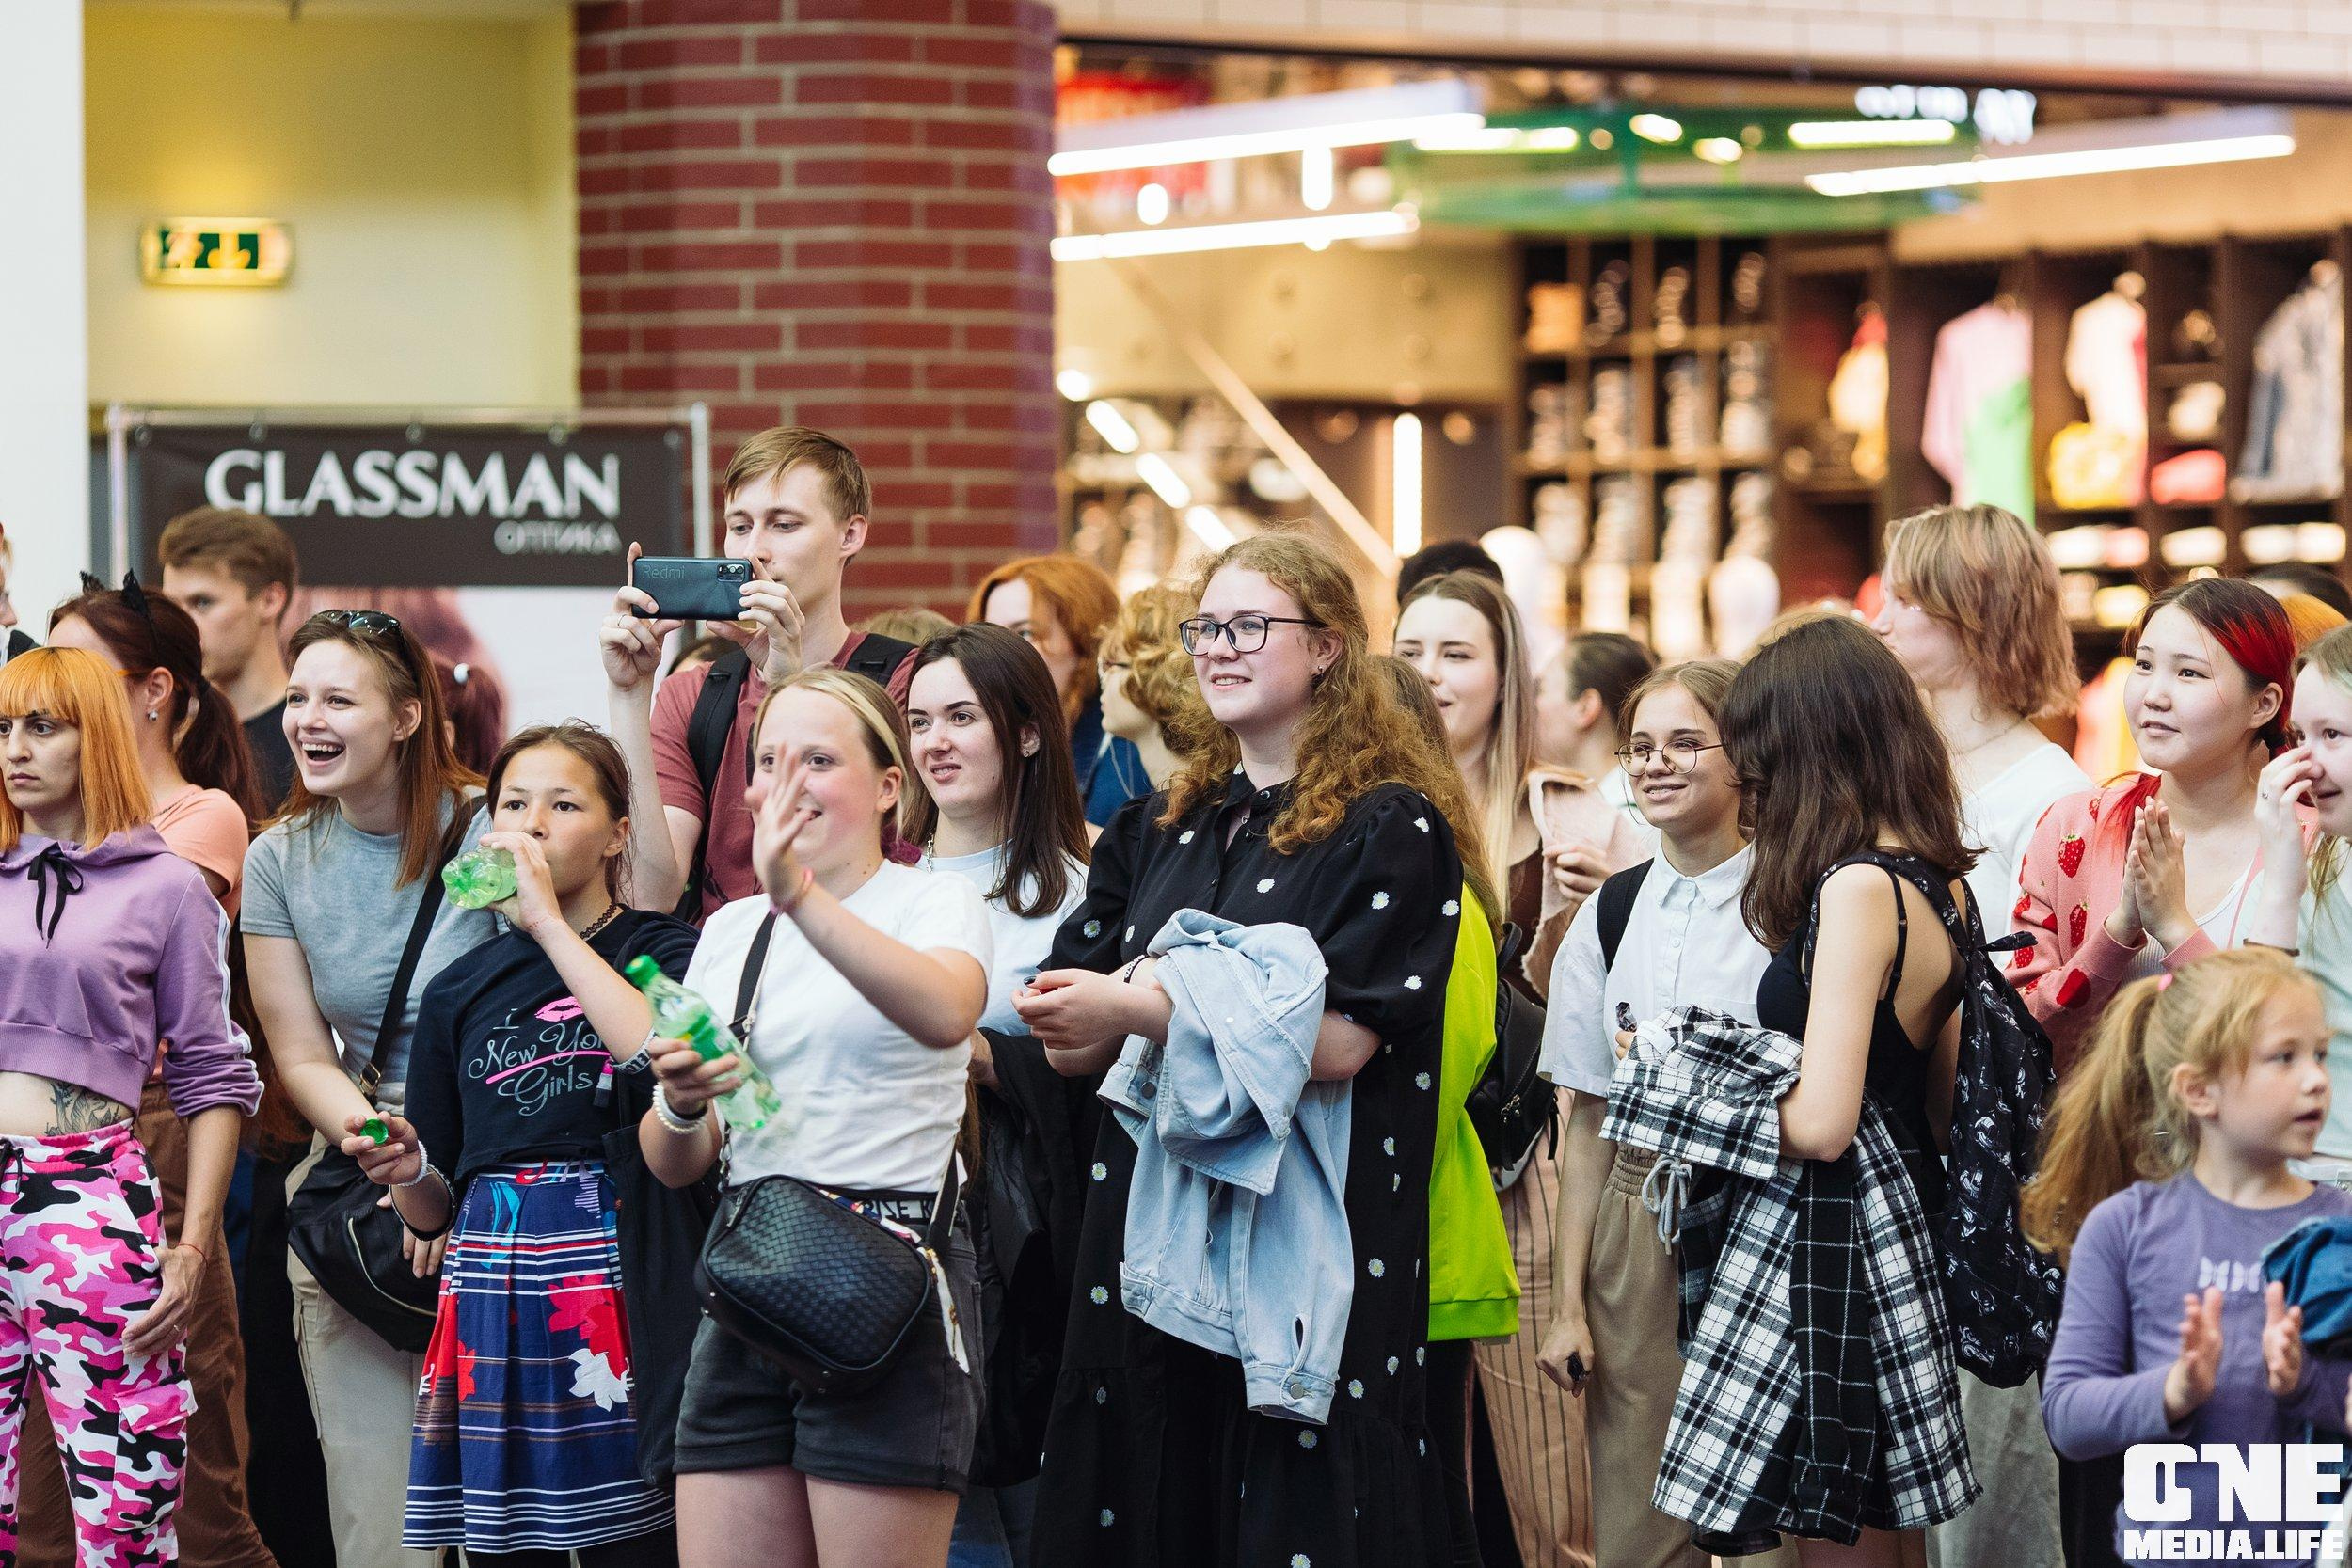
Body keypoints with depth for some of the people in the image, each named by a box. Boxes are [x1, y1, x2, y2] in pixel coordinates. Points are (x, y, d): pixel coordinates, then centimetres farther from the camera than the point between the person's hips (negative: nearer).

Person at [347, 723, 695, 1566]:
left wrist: (550, 923, -12)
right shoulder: (461, 990, 14)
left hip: (614, 1273, -3)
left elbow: (664, 1057, -20)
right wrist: (408, 1173, -6)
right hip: (489, 1297, 3)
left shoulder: (661, 951, 5)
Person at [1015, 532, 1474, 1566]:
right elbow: (1070, 1044, 11)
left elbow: (1337, 1042, -14)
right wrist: (1165, 981, -9)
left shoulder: (1392, 829, -2)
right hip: (1151, 1237, 6)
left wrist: (1137, 1008, -15)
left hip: (1308, 1248, -5)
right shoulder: (1160, 832, 17)